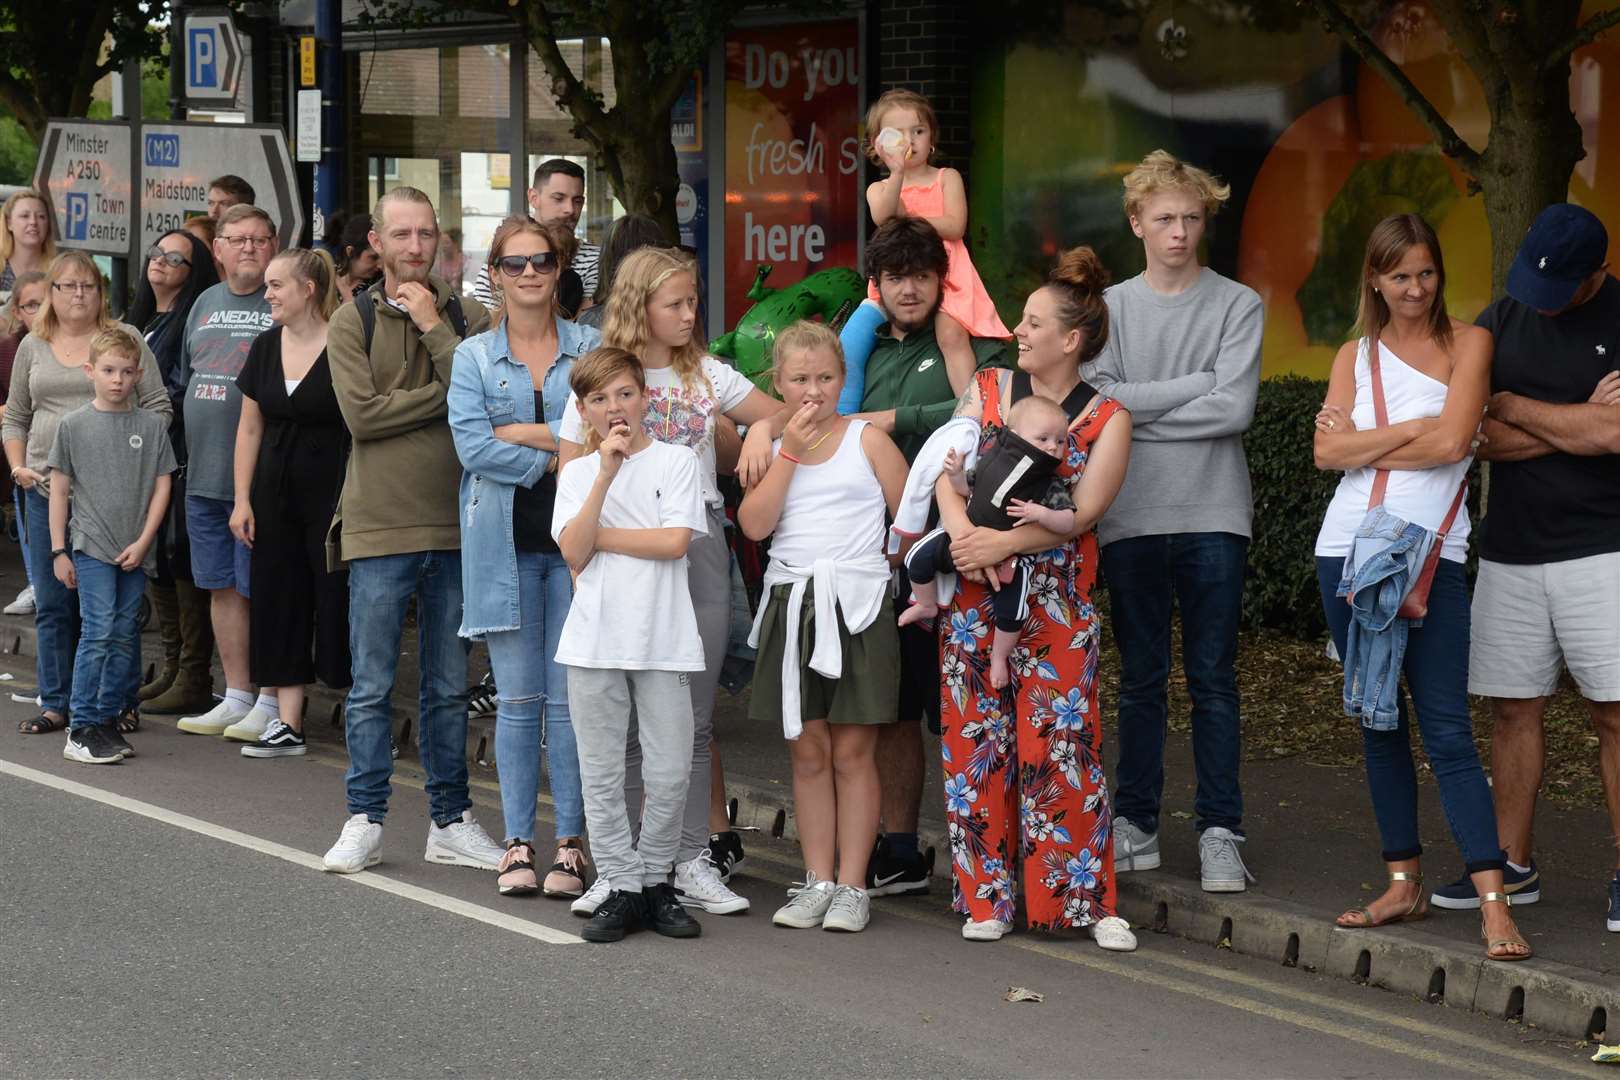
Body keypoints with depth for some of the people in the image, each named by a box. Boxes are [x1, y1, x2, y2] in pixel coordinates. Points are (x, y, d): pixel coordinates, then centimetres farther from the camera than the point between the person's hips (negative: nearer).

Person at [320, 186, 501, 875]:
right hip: (379, 528, -2)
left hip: (455, 526, 2)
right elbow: (361, 413, -11)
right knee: (371, 687, 2)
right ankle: (364, 822, 10)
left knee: (448, 688, 10)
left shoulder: (466, 320, 6)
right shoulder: (352, 322, 1)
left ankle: (451, 822, 17)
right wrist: (447, 395, -9)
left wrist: (433, 327, -10)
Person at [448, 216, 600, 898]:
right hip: (506, 542, 0)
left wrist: (521, 433, -10)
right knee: (517, 699, 2)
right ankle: (518, 844, 7)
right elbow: (472, 446, -6)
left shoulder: (591, 348, 7)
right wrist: (556, 458, -9)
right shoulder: (474, 357, 8)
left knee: (570, 699, -1)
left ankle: (570, 843, 4)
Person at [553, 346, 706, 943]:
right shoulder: (578, 473, 9)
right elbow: (574, 552, -6)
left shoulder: (677, 461, 3)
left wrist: (599, 535, -5)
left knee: (668, 771, 0)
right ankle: (620, 887, 10)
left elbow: (675, 541, -11)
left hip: (663, 638, -2)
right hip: (594, 639, 2)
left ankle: (655, 878, 15)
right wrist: (607, 474, -12)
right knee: (601, 771, 3)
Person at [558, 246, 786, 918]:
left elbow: (783, 414, 16)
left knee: (694, 717, 4)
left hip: (700, 547, 3)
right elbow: (572, 476, -1)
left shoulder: (706, 374, 10)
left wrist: (762, 434, -8)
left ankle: (693, 861, 8)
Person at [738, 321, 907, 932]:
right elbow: (755, 524, -7)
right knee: (808, 750, 6)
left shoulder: (866, 439, 3)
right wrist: (791, 450, -9)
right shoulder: (771, 447, 9)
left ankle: (851, 886, 3)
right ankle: (818, 882, 12)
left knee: (853, 751, -1)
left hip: (858, 603, -2)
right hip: (792, 601, 3)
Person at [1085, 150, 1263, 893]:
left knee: (1213, 680, 1)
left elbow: (1234, 409, -9)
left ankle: (1220, 833, 5)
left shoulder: (1238, 305, 3)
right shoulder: (1109, 307, 8)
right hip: (1130, 519, 1)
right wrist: (1194, 385, -7)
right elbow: (1100, 400, -6)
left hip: (1212, 517, -1)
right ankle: (1136, 826, 15)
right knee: (1140, 681, 8)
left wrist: (1140, 409, -6)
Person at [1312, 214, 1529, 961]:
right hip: (1351, 552, 4)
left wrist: (1365, 442, -3)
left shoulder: (1467, 343, 2)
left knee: (1447, 732, -10)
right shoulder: (1356, 356, 11)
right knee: (1378, 723, 9)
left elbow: (1453, 441, -12)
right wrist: (1414, 431, -10)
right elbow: (1328, 452, -3)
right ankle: (1404, 885, 17)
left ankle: (1494, 906, -12)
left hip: (1431, 556, -4)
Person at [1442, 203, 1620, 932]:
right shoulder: (1500, 322, 9)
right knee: (1513, 707, 7)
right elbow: (1472, 436, 1)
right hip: (1509, 549, 5)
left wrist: (1514, 407, -5)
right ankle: (1512, 866, 16)